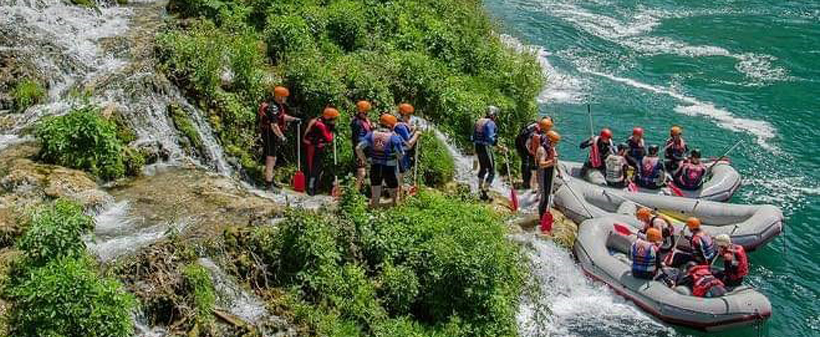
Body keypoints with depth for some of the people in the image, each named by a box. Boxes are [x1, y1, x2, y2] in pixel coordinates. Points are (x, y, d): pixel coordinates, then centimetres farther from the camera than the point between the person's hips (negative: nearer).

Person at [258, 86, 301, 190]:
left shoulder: (279, 106, 10)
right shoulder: (273, 108, -22)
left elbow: (282, 116, 29)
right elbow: (274, 125, -28)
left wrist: (294, 119, 21)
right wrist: (282, 137, -27)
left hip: (275, 135, 10)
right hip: (270, 134, -10)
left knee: (273, 158, 18)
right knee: (271, 158, -8)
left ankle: (270, 179, 29)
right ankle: (268, 182, -6)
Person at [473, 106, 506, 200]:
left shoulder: (479, 121, 12)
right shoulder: (490, 123, -14)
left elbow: (474, 136, 18)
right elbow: (490, 138, -25)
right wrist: (500, 147, -22)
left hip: (478, 147, 9)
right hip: (486, 148, -9)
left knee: (482, 168, 24)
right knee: (491, 171, -2)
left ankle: (480, 190, 31)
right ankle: (485, 191, -8)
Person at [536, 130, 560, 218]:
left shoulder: (552, 148, 5)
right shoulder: (542, 149, -23)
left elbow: (555, 160, 19)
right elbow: (541, 164, -33)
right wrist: (551, 161, -48)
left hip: (551, 173, 9)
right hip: (543, 174, -9)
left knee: (548, 194, 17)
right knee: (544, 195, -3)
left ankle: (545, 213, 30)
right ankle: (542, 217, 8)